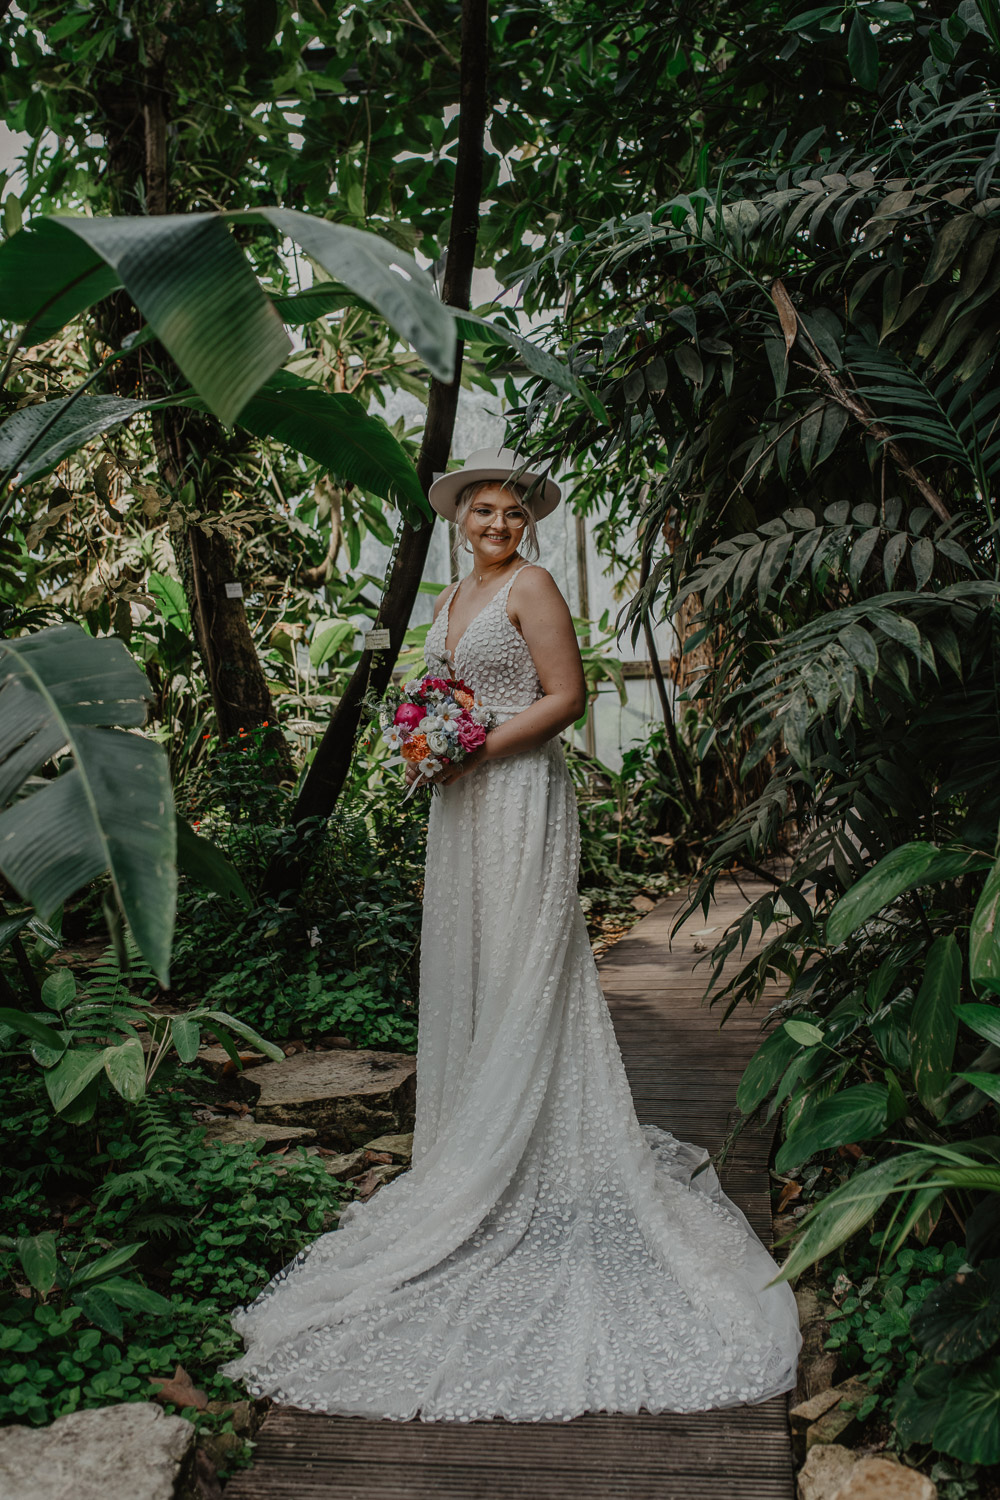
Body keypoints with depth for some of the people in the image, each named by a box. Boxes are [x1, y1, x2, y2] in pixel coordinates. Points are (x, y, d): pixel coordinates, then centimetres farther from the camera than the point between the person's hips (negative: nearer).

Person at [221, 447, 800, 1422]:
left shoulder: (531, 585, -6)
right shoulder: (453, 600, 17)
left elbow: (565, 697, -12)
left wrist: (476, 748, -16)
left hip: (520, 794, -8)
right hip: (461, 800, 8)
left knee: (520, 971, -4)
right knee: (463, 969, 9)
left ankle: (518, 1171, 4)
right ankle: (471, 1149, 20)